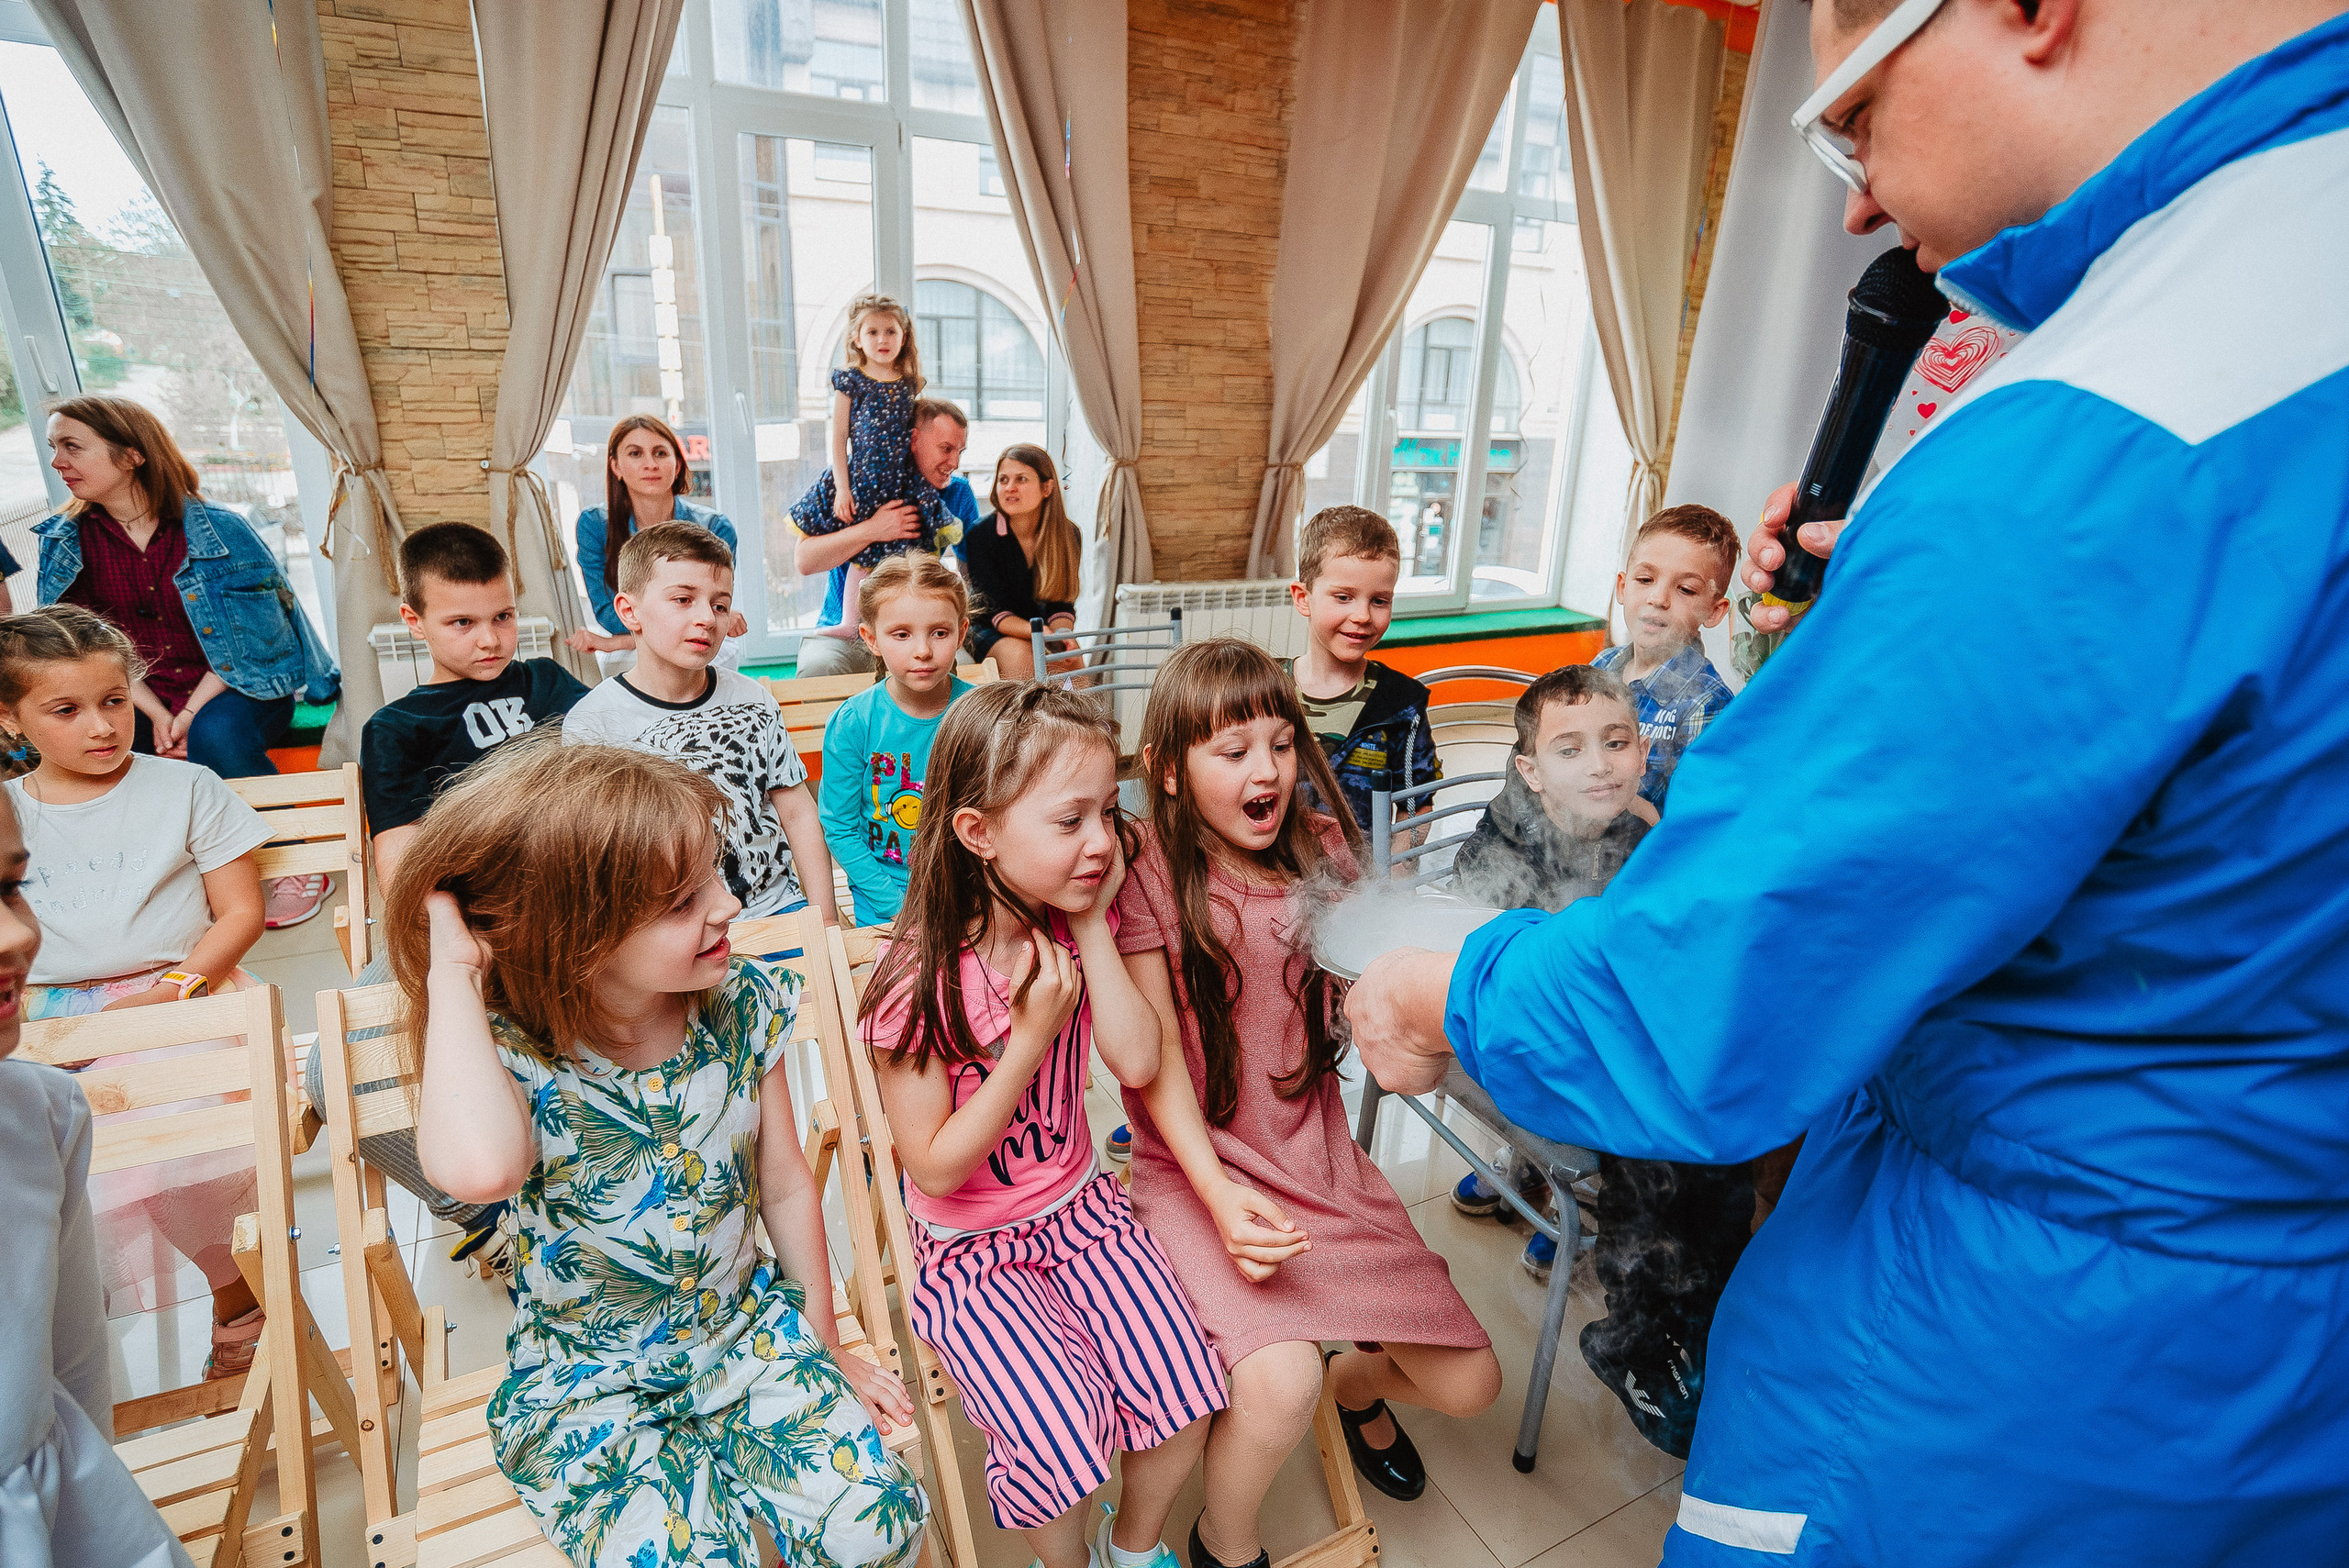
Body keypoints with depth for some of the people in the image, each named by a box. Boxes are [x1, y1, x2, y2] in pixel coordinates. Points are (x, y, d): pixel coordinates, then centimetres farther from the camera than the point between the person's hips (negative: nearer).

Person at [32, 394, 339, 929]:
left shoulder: (218, 530, -7)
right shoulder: (65, 540, 6)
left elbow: (253, 635, -9)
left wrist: (191, 713, -17)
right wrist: (155, 715, -12)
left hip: (233, 691, -4)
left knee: (217, 736, -36)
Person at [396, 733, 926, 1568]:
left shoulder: (743, 1004, -13)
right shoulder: (510, 1053, -22)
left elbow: (786, 1186, -1)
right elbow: (478, 1168, -48)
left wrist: (826, 1348, 8)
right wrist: (453, 969, -34)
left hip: (749, 1328, 2)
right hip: (589, 1380, -2)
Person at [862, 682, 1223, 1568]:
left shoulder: (1075, 931, -5)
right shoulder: (919, 982, -22)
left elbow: (1137, 1062, -15)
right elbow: (936, 1168, -17)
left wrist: (1094, 929, -19)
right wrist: (1032, 1039, -25)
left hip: (1080, 1206, 5)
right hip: (971, 1251, -4)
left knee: (1185, 1395, -9)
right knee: (1061, 1434, -19)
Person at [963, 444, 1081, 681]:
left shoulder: (1069, 536, -6)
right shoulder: (980, 535, -15)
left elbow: (1062, 603, -4)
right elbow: (994, 610, -19)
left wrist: (1062, 632, -29)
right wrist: (1039, 632, -37)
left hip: (1041, 626, 2)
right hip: (989, 631, -2)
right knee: (1020, 653, -34)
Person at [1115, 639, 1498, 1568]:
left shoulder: (1322, 852, 1)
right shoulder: (1149, 876, -13)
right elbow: (1155, 1055, -13)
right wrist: (1217, 1192, -23)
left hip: (1319, 1154, 5)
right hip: (1196, 1165, -4)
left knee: (1469, 1384, 2)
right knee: (1280, 1384, -27)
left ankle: (1359, 1382, 41)